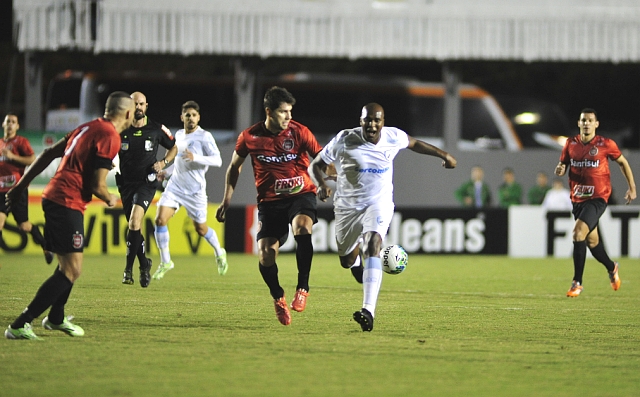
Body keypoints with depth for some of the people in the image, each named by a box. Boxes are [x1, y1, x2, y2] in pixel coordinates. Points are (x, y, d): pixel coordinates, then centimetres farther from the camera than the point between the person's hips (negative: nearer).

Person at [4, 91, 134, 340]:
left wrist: (21, 185, 24)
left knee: (68, 264, 24)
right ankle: (19, 326, -13)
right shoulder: (110, 137, -13)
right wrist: (110, 199, 6)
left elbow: (49, 154, 18)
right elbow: (97, 186, -17)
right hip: (68, 205, -10)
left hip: (53, 196, 10)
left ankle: (56, 318, 38)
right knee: (71, 270, -9)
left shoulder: (87, 128, 15)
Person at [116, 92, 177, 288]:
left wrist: (164, 162, -4)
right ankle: (144, 264, 29)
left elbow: (173, 148, 14)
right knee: (134, 227, 8)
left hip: (147, 182, -3)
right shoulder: (120, 130, 0)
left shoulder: (156, 129, -1)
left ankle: (129, 268, -18)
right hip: (126, 182, 3)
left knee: (135, 220, -23)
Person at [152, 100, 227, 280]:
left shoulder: (204, 137, -11)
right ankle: (165, 262, -2)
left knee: (201, 229, 8)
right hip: (175, 186, 5)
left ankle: (219, 254, 38)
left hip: (195, 190, -5)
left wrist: (195, 157, -30)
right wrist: (167, 171, 15)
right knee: (160, 219, -13)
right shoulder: (179, 135, 10)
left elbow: (217, 160, -18)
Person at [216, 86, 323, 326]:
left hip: (301, 195, -1)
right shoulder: (250, 137, -3)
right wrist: (226, 201, 12)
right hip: (270, 201, 1)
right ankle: (278, 298, 18)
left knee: (302, 227, -34)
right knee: (265, 254, -12)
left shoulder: (299, 132, -6)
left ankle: (302, 288, -20)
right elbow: (234, 167, 13)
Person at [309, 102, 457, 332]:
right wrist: (321, 185, -29)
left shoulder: (393, 137, -9)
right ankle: (356, 257, 57)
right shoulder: (344, 141, -17)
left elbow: (414, 143, 15)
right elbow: (316, 165, -8)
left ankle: (368, 311, -38)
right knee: (346, 261, 12)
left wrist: (443, 155, 23)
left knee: (373, 245, -28)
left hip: (379, 203, -1)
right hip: (347, 207, 1)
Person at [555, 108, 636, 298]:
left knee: (579, 231, -23)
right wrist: (560, 169, -11)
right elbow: (563, 166, 13)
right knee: (592, 241, 14)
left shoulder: (606, 144, -6)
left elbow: (622, 162, 8)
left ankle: (577, 282, -19)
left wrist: (632, 187, 8)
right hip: (577, 199, 5)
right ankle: (612, 268, 44)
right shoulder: (571, 144, 4)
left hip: (597, 198, -5)